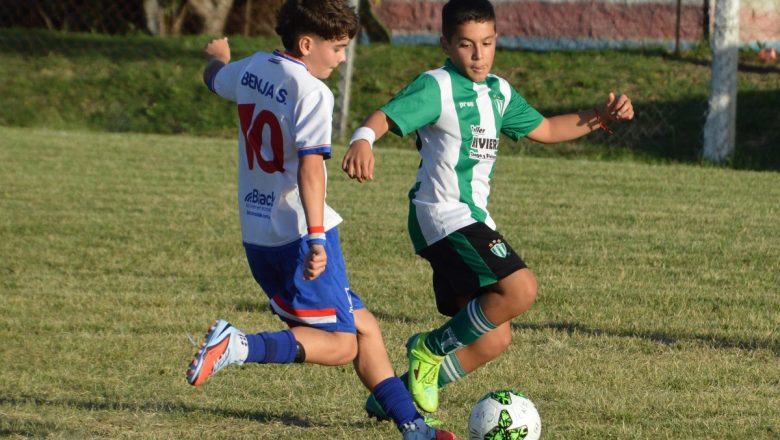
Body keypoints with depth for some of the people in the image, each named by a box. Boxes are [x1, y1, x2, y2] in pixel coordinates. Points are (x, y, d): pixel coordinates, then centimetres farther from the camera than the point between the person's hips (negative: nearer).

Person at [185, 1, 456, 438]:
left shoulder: (253, 69, 8)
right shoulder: (312, 92, -16)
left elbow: (215, 77, 32)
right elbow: (310, 166, -27)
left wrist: (218, 55, 56)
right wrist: (316, 239, -33)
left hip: (258, 235, 9)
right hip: (298, 234, -9)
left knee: (362, 325, 14)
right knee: (341, 346, -4)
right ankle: (241, 346, -23)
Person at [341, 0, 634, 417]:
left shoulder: (498, 92, 15)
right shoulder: (437, 87, -12)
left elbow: (544, 129, 28)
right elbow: (385, 116, -26)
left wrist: (600, 116, 16)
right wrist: (362, 141, -48)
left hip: (473, 219, 9)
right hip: (443, 215, -9)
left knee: (494, 339, 9)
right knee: (519, 288, -27)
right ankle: (430, 349, -8)